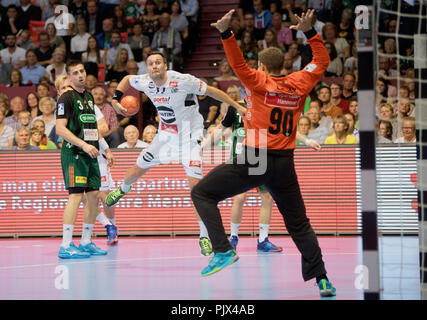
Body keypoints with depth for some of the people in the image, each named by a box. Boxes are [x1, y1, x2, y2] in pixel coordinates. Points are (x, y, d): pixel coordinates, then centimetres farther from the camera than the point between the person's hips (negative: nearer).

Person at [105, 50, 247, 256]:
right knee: (138, 168, 15)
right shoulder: (146, 83, -10)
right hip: (165, 135, 5)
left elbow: (211, 91, -14)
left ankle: (204, 237, -10)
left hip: (189, 136, -5)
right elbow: (127, 79, 13)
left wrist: (238, 107, -12)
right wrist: (116, 99, -1)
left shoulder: (183, 81, -26)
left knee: (195, 183, -17)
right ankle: (122, 190, 54)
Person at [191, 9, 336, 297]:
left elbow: (238, 65, -19)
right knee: (299, 224, 13)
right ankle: (322, 281, 9)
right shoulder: (299, 85, 7)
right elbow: (322, 61, 19)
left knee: (202, 193, 4)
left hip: (254, 161, -5)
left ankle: (224, 251, -11)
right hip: (285, 164, 5)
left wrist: (226, 33, -26)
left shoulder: (260, 83, -5)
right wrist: (310, 32, 16)